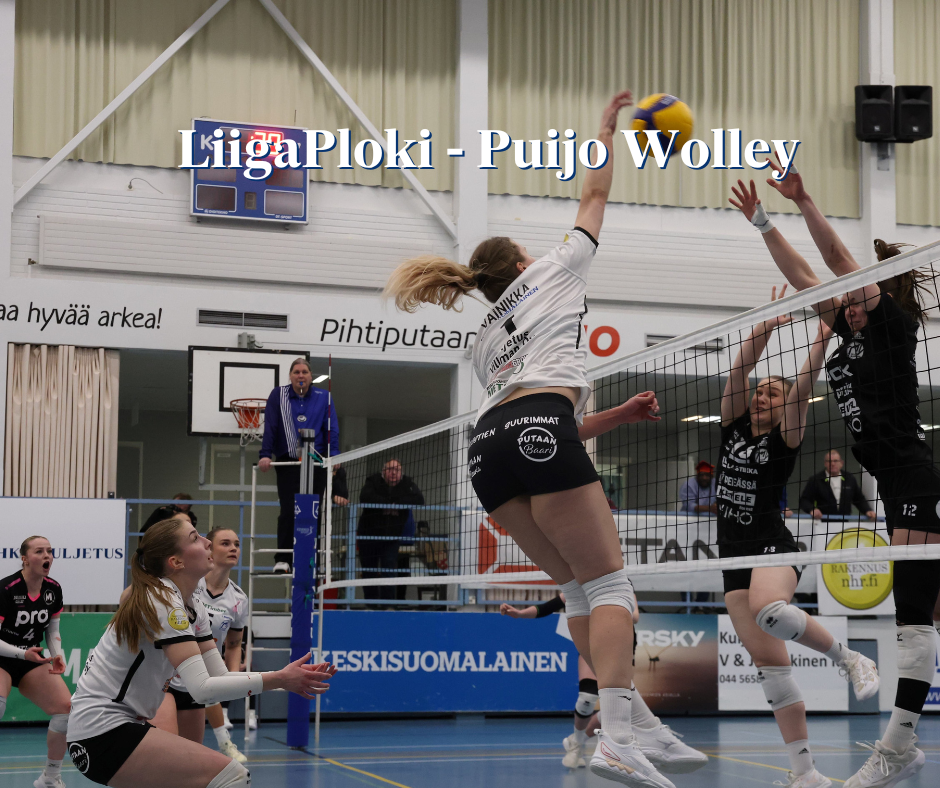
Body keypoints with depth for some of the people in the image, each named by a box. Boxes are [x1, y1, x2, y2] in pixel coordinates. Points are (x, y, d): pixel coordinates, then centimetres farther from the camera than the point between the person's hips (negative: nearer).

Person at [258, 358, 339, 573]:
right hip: (287, 462, -1)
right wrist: (265, 455, -11)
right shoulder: (278, 395, 4)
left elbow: (332, 428, 3)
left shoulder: (323, 398, 7)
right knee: (288, 511, -10)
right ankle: (283, 559, -6)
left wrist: (333, 455, -9)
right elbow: (270, 427, -1)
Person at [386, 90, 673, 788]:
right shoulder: (552, 271, 22)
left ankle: (626, 724, 8)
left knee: (577, 587, 13)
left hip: (489, 444, 6)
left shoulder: (486, 341, 34)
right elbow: (596, 193, 31)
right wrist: (607, 129, 44)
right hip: (540, 429, -6)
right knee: (609, 580, -8)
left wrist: (621, 414, 32)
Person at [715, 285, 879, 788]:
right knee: (770, 665, -3)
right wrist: (767, 325, -6)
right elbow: (740, 368, 1)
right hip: (733, 558, 5)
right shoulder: (734, 425, 11)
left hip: (773, 548, -5)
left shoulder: (785, 439, 0)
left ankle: (848, 659, -15)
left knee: (767, 608, -39)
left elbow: (802, 389, -12)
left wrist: (822, 339, -17)